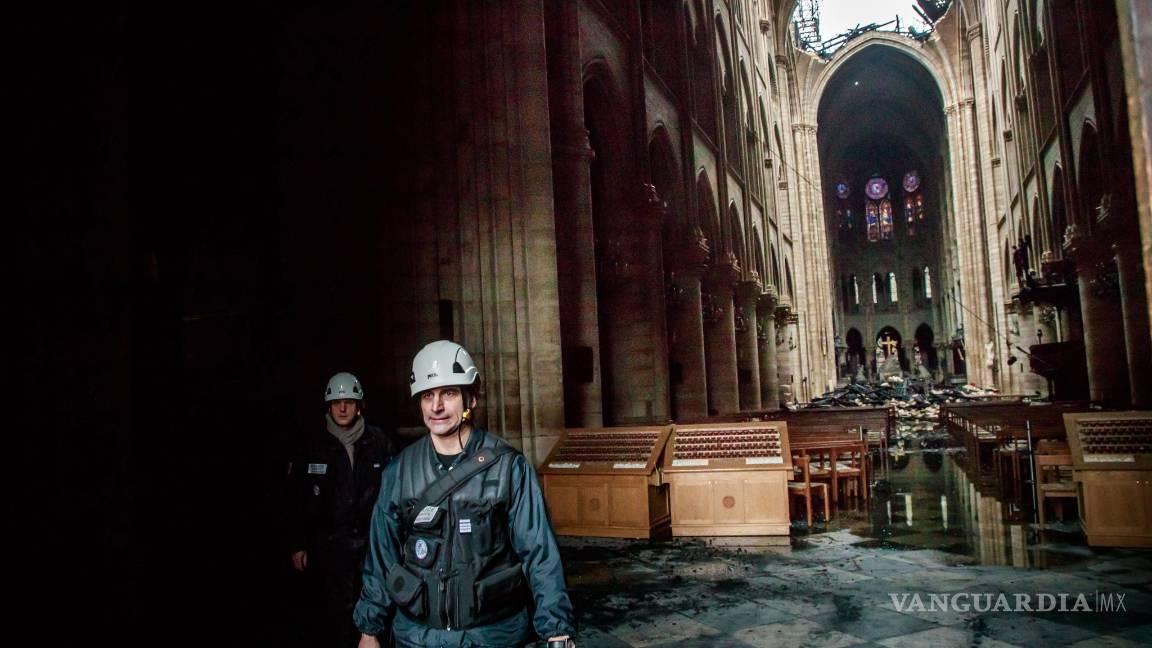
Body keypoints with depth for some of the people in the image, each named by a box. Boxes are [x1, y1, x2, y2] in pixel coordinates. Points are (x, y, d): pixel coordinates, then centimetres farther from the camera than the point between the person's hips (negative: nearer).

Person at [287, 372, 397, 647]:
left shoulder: (378, 442, 0)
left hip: (371, 543, 1)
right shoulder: (313, 445, 1)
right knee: (335, 612, 0)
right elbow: (296, 498, 2)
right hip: (329, 546, -1)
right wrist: (297, 545, 1)